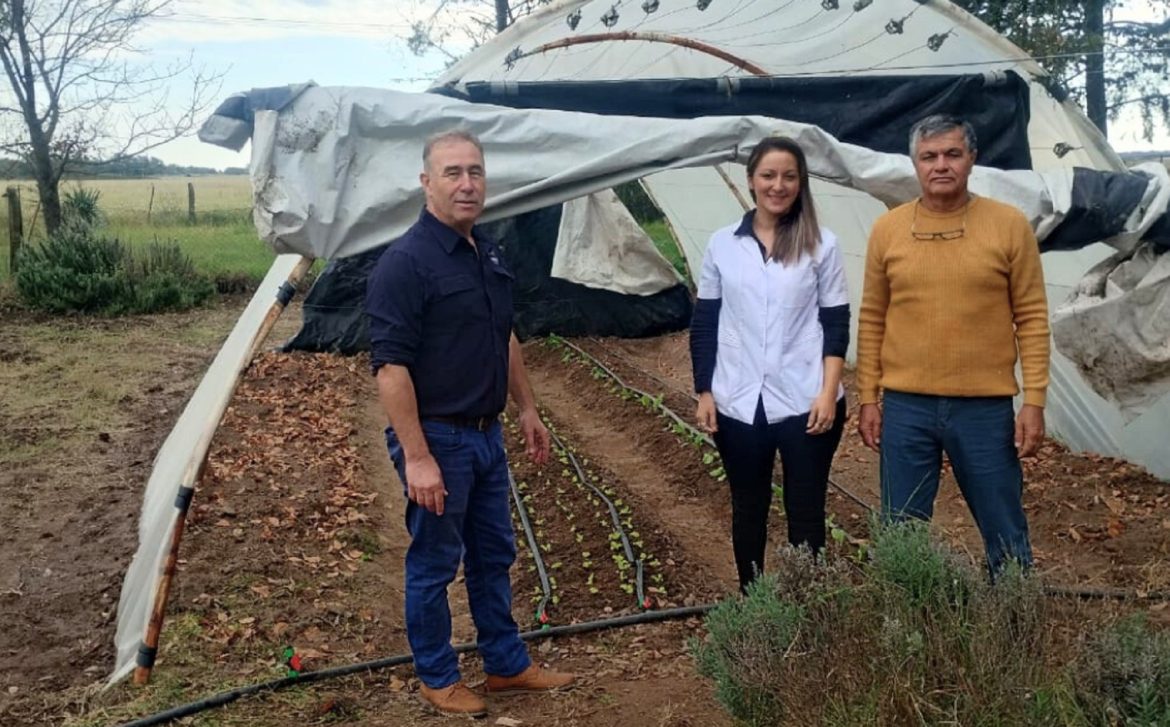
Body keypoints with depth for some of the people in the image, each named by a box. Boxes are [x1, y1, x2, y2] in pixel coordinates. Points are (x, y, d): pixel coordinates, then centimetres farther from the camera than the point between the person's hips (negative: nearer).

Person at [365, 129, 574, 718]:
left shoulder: (488, 254, 7)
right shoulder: (404, 263, -19)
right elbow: (390, 367, -22)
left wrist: (527, 409, 17)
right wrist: (416, 455, -24)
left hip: (486, 434, 8)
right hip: (437, 439, -8)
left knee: (494, 556, 18)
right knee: (433, 564, 7)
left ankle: (507, 665, 33)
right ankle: (437, 678, 24)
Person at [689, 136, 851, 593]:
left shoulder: (821, 245, 0)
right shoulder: (722, 244, 5)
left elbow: (836, 325, -1)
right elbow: (704, 324, 7)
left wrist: (828, 394, -10)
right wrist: (704, 393, 2)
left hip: (805, 403, -2)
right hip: (738, 404, 2)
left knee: (805, 512, 6)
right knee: (748, 509, 13)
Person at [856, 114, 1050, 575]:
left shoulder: (1009, 225, -2)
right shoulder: (887, 229, 3)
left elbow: (1032, 318, -1)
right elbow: (872, 320, 6)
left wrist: (1034, 401, -6)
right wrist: (868, 398, 3)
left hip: (986, 408, -1)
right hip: (904, 407, 1)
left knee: (1005, 537, 11)